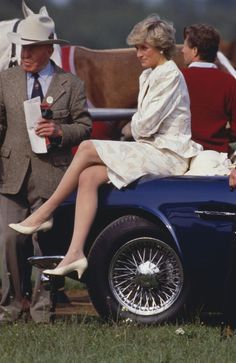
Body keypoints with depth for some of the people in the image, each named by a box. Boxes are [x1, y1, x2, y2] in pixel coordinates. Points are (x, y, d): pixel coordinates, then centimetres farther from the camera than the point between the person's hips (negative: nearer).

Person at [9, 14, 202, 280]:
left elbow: (145, 125, -16)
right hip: (151, 148, 9)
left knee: (88, 148, -19)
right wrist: (138, 127, -2)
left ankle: (44, 213, -10)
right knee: (89, 176, -13)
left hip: (167, 154, -9)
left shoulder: (171, 75, -11)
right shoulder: (148, 76, 20)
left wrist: (135, 125, 4)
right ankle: (76, 253, -21)